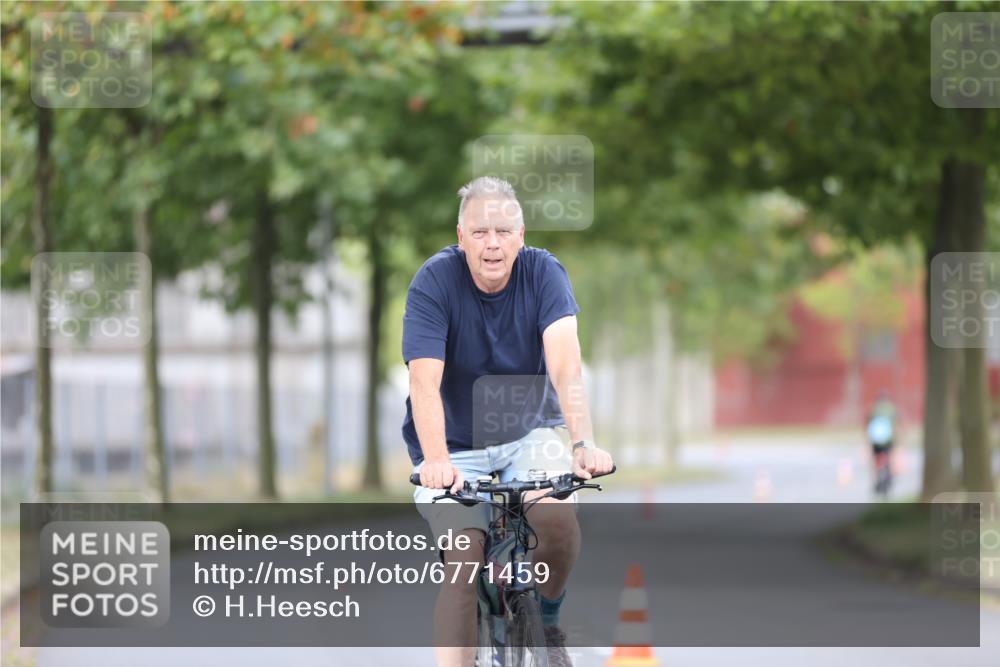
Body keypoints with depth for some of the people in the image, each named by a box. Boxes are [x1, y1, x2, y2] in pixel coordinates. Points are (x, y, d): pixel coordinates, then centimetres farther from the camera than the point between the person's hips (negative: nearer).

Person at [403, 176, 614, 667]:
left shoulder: (543, 273, -15)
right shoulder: (435, 281, -19)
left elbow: (565, 365, -28)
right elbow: (425, 382, -29)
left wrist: (583, 444, -43)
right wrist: (436, 460, -45)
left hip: (529, 432, 1)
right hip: (455, 445, -1)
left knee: (558, 517, -26)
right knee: (464, 562, -18)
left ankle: (548, 621, 1)